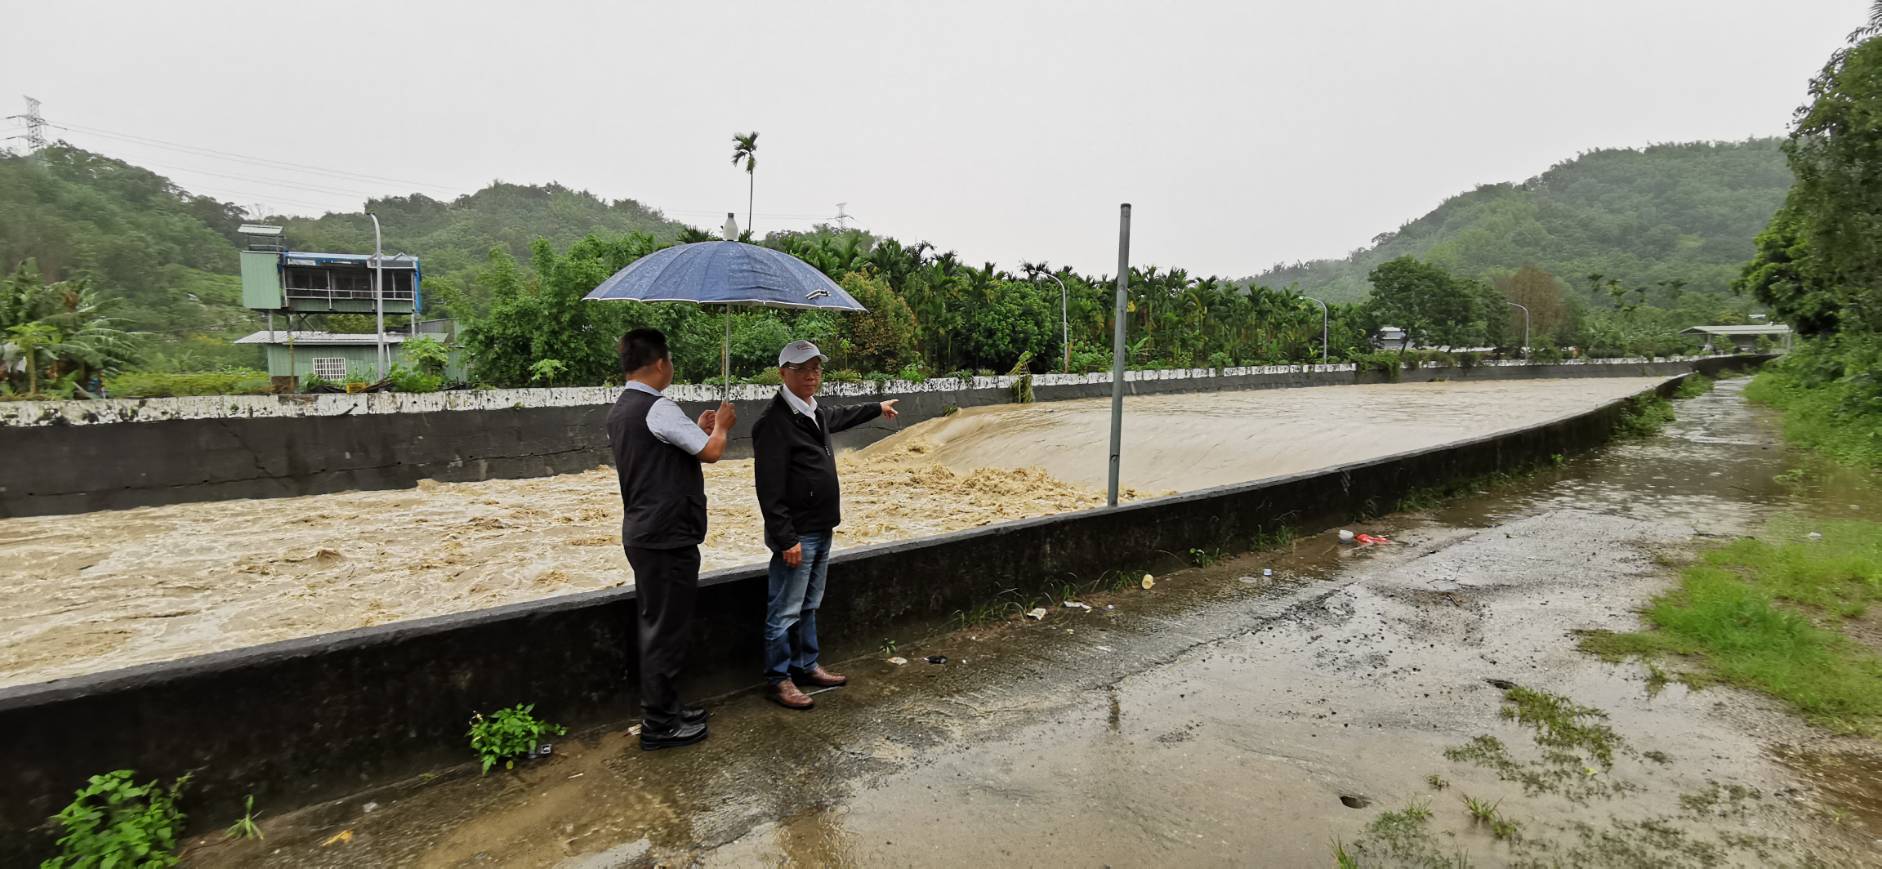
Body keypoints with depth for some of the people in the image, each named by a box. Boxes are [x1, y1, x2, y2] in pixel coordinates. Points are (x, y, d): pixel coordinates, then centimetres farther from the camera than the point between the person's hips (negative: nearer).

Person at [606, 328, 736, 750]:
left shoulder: (620, 410, 13)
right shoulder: (658, 408, -19)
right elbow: (711, 451, -19)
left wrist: (698, 429, 16)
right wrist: (720, 426, 1)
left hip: (641, 532, 10)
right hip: (667, 536, -10)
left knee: (657, 623, 19)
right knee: (667, 628, 1)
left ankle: (664, 708, 31)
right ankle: (658, 725, 12)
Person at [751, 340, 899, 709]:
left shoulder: (816, 413, 9)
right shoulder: (775, 421, -19)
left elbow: (840, 416, 35)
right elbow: (770, 489, -22)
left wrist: (877, 408, 49)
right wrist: (786, 539, -23)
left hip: (821, 531, 9)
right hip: (797, 535, -9)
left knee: (809, 606, 20)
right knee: (785, 612, 2)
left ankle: (806, 666, 33)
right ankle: (778, 679, 16)